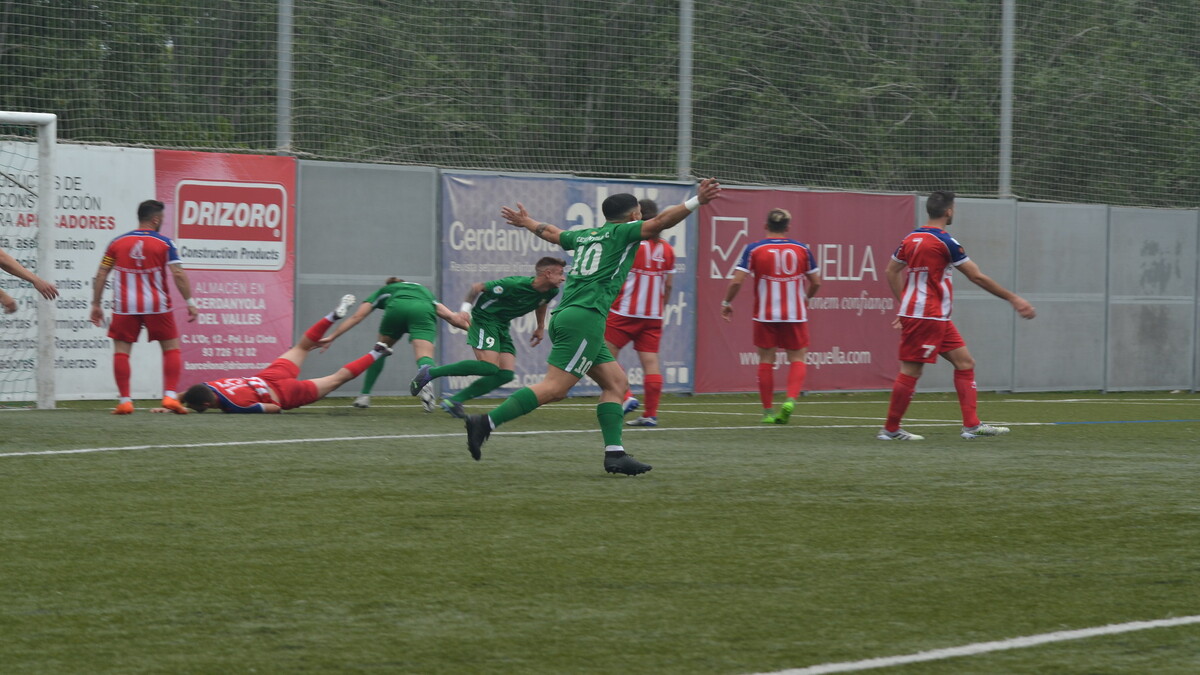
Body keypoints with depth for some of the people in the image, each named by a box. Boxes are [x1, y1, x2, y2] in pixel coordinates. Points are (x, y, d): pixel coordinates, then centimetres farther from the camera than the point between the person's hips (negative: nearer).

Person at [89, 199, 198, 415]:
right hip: (157, 306, -1)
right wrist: (190, 302, -6)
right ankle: (169, 396, -2)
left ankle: (124, 401, -1)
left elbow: (101, 275, 6)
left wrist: (96, 304, 13)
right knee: (172, 348, 9)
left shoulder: (117, 243, 6)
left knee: (121, 350, 6)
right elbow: (178, 274, -10)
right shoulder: (164, 244, -2)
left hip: (125, 307, 1)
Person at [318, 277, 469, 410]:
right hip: (424, 311, 0)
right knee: (424, 357, -16)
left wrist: (331, 337, 35)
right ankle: (426, 382, -50)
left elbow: (356, 317, 33)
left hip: (397, 309, 0)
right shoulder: (423, 290, 43)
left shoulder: (382, 292, 39)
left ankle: (364, 396, 24)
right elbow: (452, 317, 32)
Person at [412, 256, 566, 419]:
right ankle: (430, 372, -13)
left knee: (506, 374, -6)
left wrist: (540, 327, 28)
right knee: (489, 366, -25)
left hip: (502, 326, 8)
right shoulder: (516, 285, -26)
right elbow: (477, 286, -14)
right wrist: (466, 308, -18)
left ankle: (454, 401, -4)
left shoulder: (550, 292, -4)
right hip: (484, 319, -8)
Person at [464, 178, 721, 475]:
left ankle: (614, 453, -1)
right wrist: (696, 202, -19)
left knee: (615, 381, 9)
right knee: (554, 388, -15)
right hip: (585, 317, -9)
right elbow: (659, 222, -14)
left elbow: (552, 233, 41)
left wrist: (527, 222, 60)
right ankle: (487, 423, -21)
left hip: (565, 316, 9)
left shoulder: (585, 236, 23)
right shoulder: (623, 232, 3)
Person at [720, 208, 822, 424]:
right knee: (797, 359, 8)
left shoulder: (754, 249, -3)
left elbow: (737, 281, -8)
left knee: (766, 360, 8)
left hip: (765, 315, 0)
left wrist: (726, 303, 8)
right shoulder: (802, 249, 2)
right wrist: (806, 298, 28)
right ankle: (790, 400, -16)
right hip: (795, 315, 0)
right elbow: (816, 282, 8)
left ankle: (768, 411, 8)